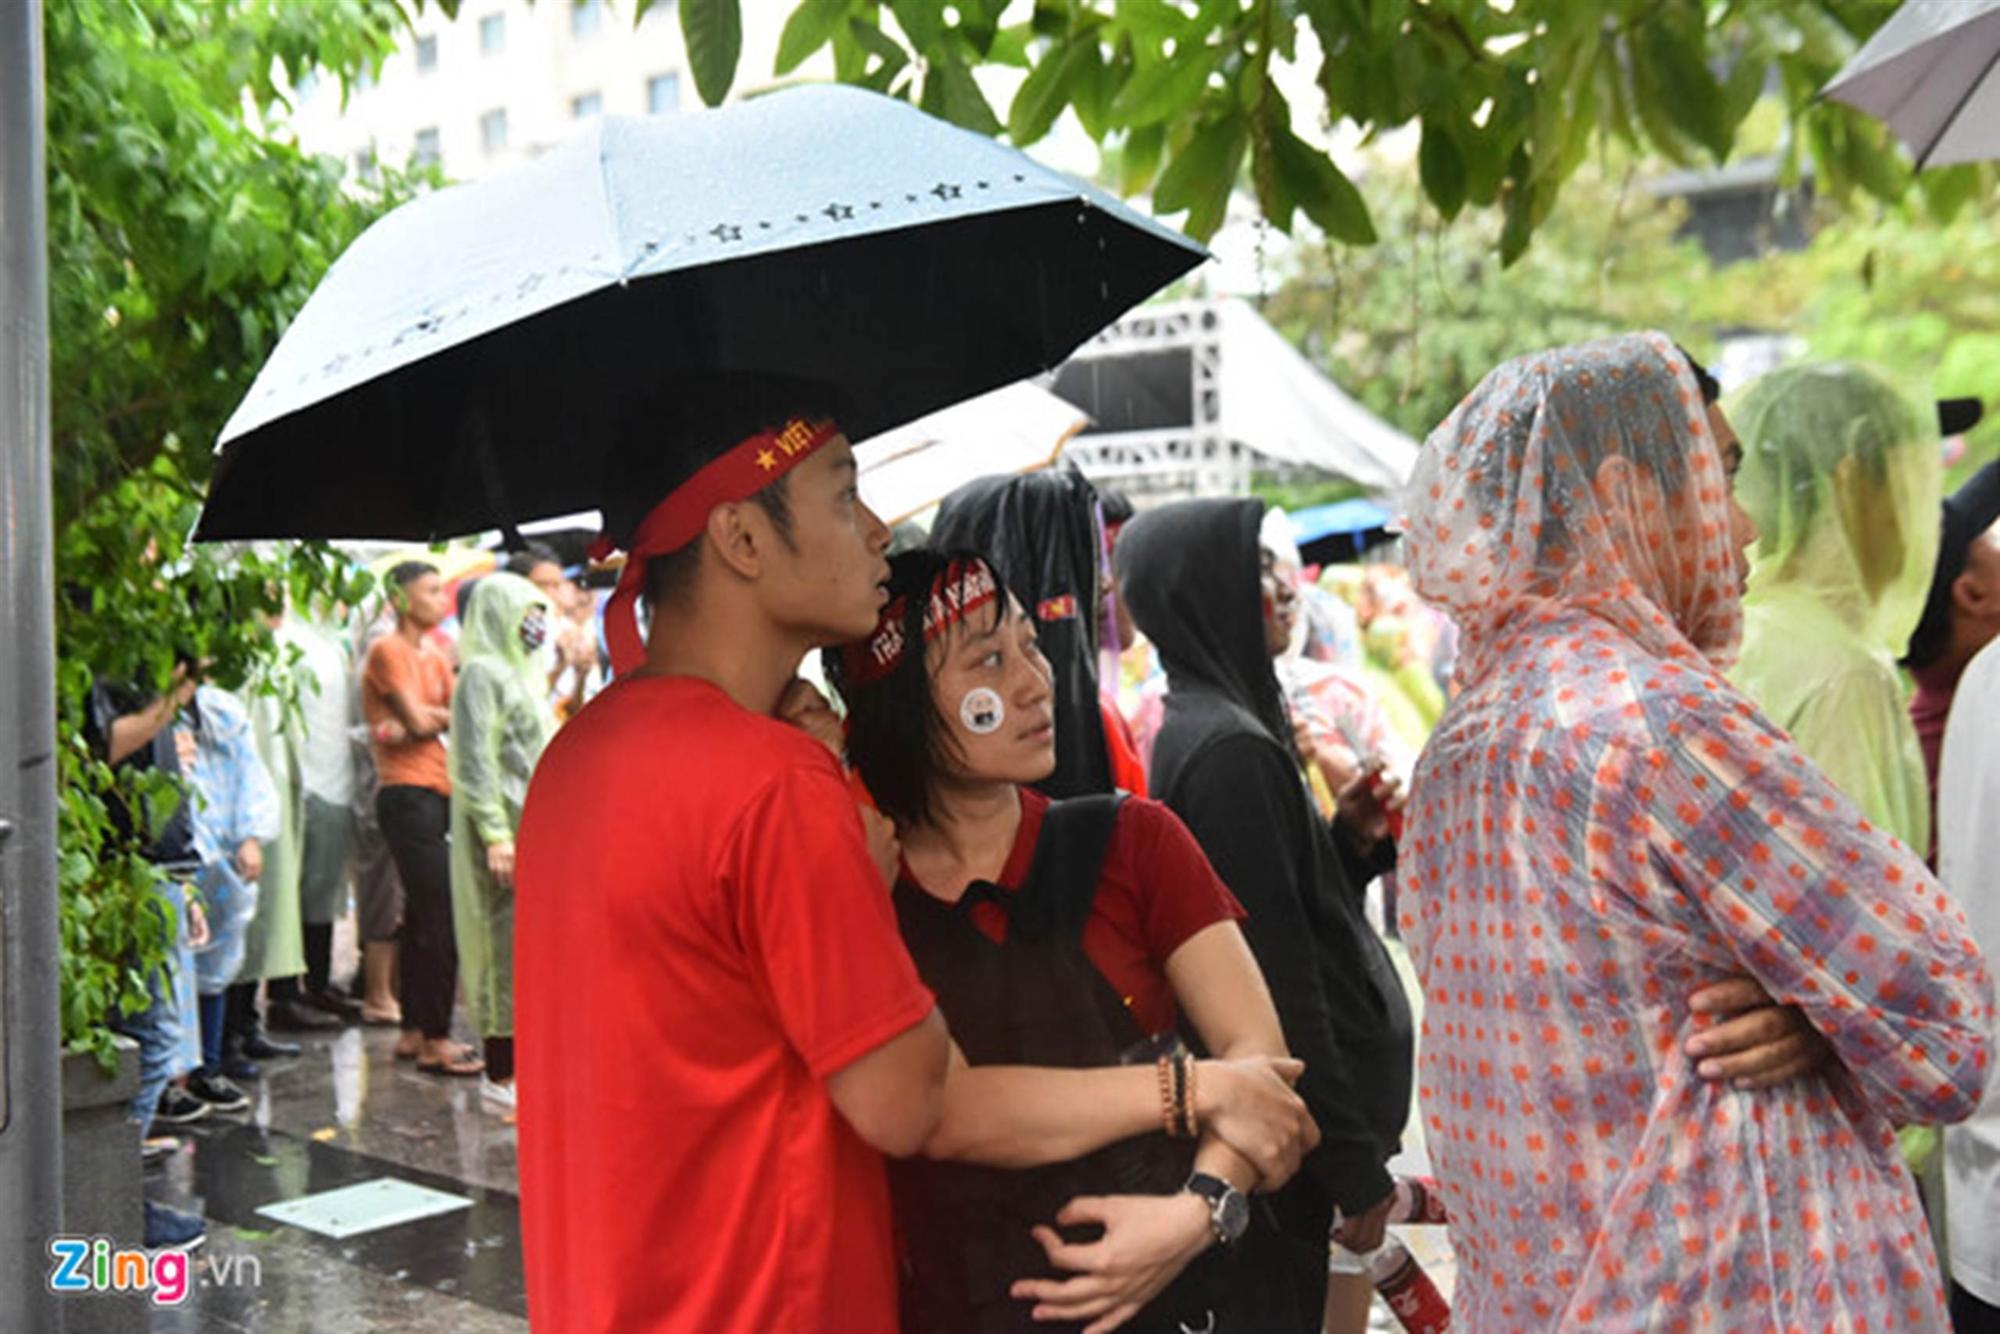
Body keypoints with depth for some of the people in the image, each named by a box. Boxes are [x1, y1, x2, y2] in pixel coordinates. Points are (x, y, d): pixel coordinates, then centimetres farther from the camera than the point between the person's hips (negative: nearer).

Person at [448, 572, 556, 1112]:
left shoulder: (520, 673, 19)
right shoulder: (481, 673, -10)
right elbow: (476, 759, -17)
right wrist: (495, 834, -22)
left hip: (537, 824, 9)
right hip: (505, 828, -9)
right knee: (510, 946, -7)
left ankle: (518, 1063, 15)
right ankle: (500, 1076, -1)